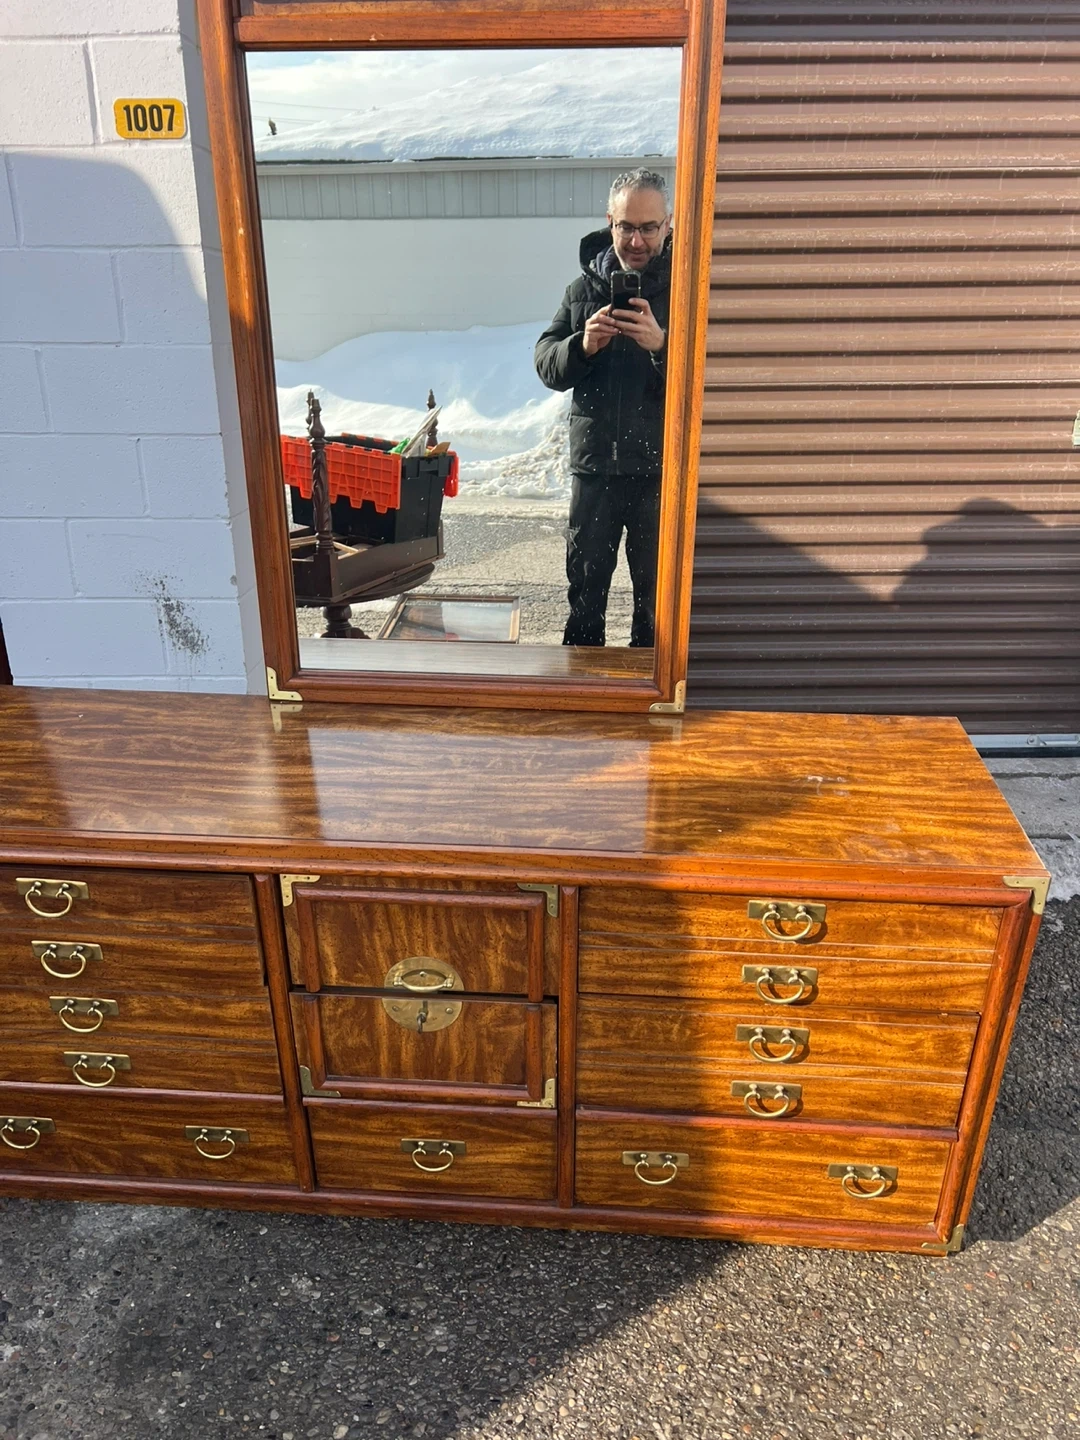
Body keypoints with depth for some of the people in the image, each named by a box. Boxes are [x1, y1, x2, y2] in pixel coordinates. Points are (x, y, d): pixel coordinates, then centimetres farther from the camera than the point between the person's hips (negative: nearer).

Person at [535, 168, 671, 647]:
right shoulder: (586, 286, 6)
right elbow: (546, 363, 4)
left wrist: (662, 345, -29)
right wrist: (582, 346, -16)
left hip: (660, 468, -3)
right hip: (594, 464, 3)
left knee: (657, 590, 9)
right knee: (586, 585, 14)